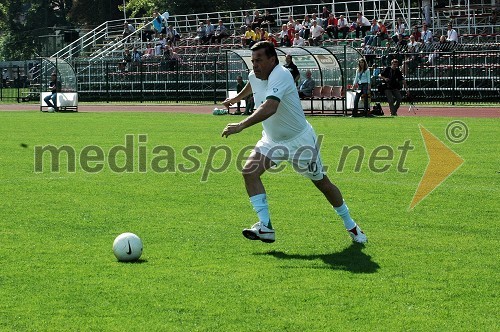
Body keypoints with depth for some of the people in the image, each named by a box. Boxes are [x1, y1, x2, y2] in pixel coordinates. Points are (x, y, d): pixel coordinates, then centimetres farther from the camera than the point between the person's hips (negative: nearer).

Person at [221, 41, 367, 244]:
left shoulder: (280, 75, -32)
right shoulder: (255, 76, -7)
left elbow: (269, 108, -49)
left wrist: (241, 126, -58)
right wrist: (236, 99, 40)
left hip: (300, 140, -7)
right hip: (272, 140, 7)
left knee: (323, 184, 6)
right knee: (249, 171, -16)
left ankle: (351, 227, 27)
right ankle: (265, 227, -17)